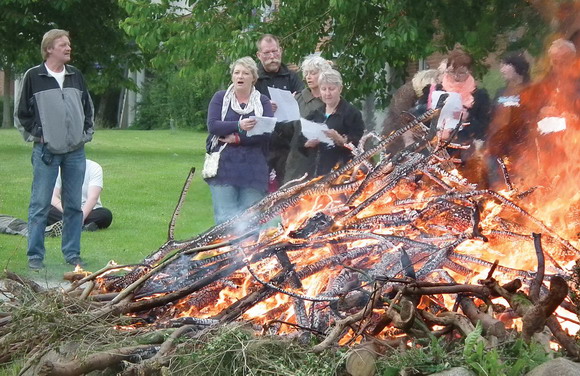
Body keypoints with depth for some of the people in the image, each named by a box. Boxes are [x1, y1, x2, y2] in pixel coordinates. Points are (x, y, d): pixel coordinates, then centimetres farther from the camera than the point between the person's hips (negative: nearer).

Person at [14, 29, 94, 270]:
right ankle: (35, 255, 5)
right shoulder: (33, 77, -3)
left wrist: (86, 134, 10)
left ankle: (72, 253, 16)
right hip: (46, 151, -4)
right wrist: (36, 135, -4)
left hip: (75, 151, 4)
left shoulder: (76, 76, 10)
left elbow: (88, 109, 20)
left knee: (74, 205, 7)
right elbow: (21, 113, 2)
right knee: (40, 205, -2)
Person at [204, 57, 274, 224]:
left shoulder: (263, 101, 10)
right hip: (224, 165, -1)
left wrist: (238, 138, -13)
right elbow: (212, 125, -5)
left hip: (253, 167, 1)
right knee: (225, 217, -6)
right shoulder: (220, 97, 10)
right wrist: (239, 126, -20)